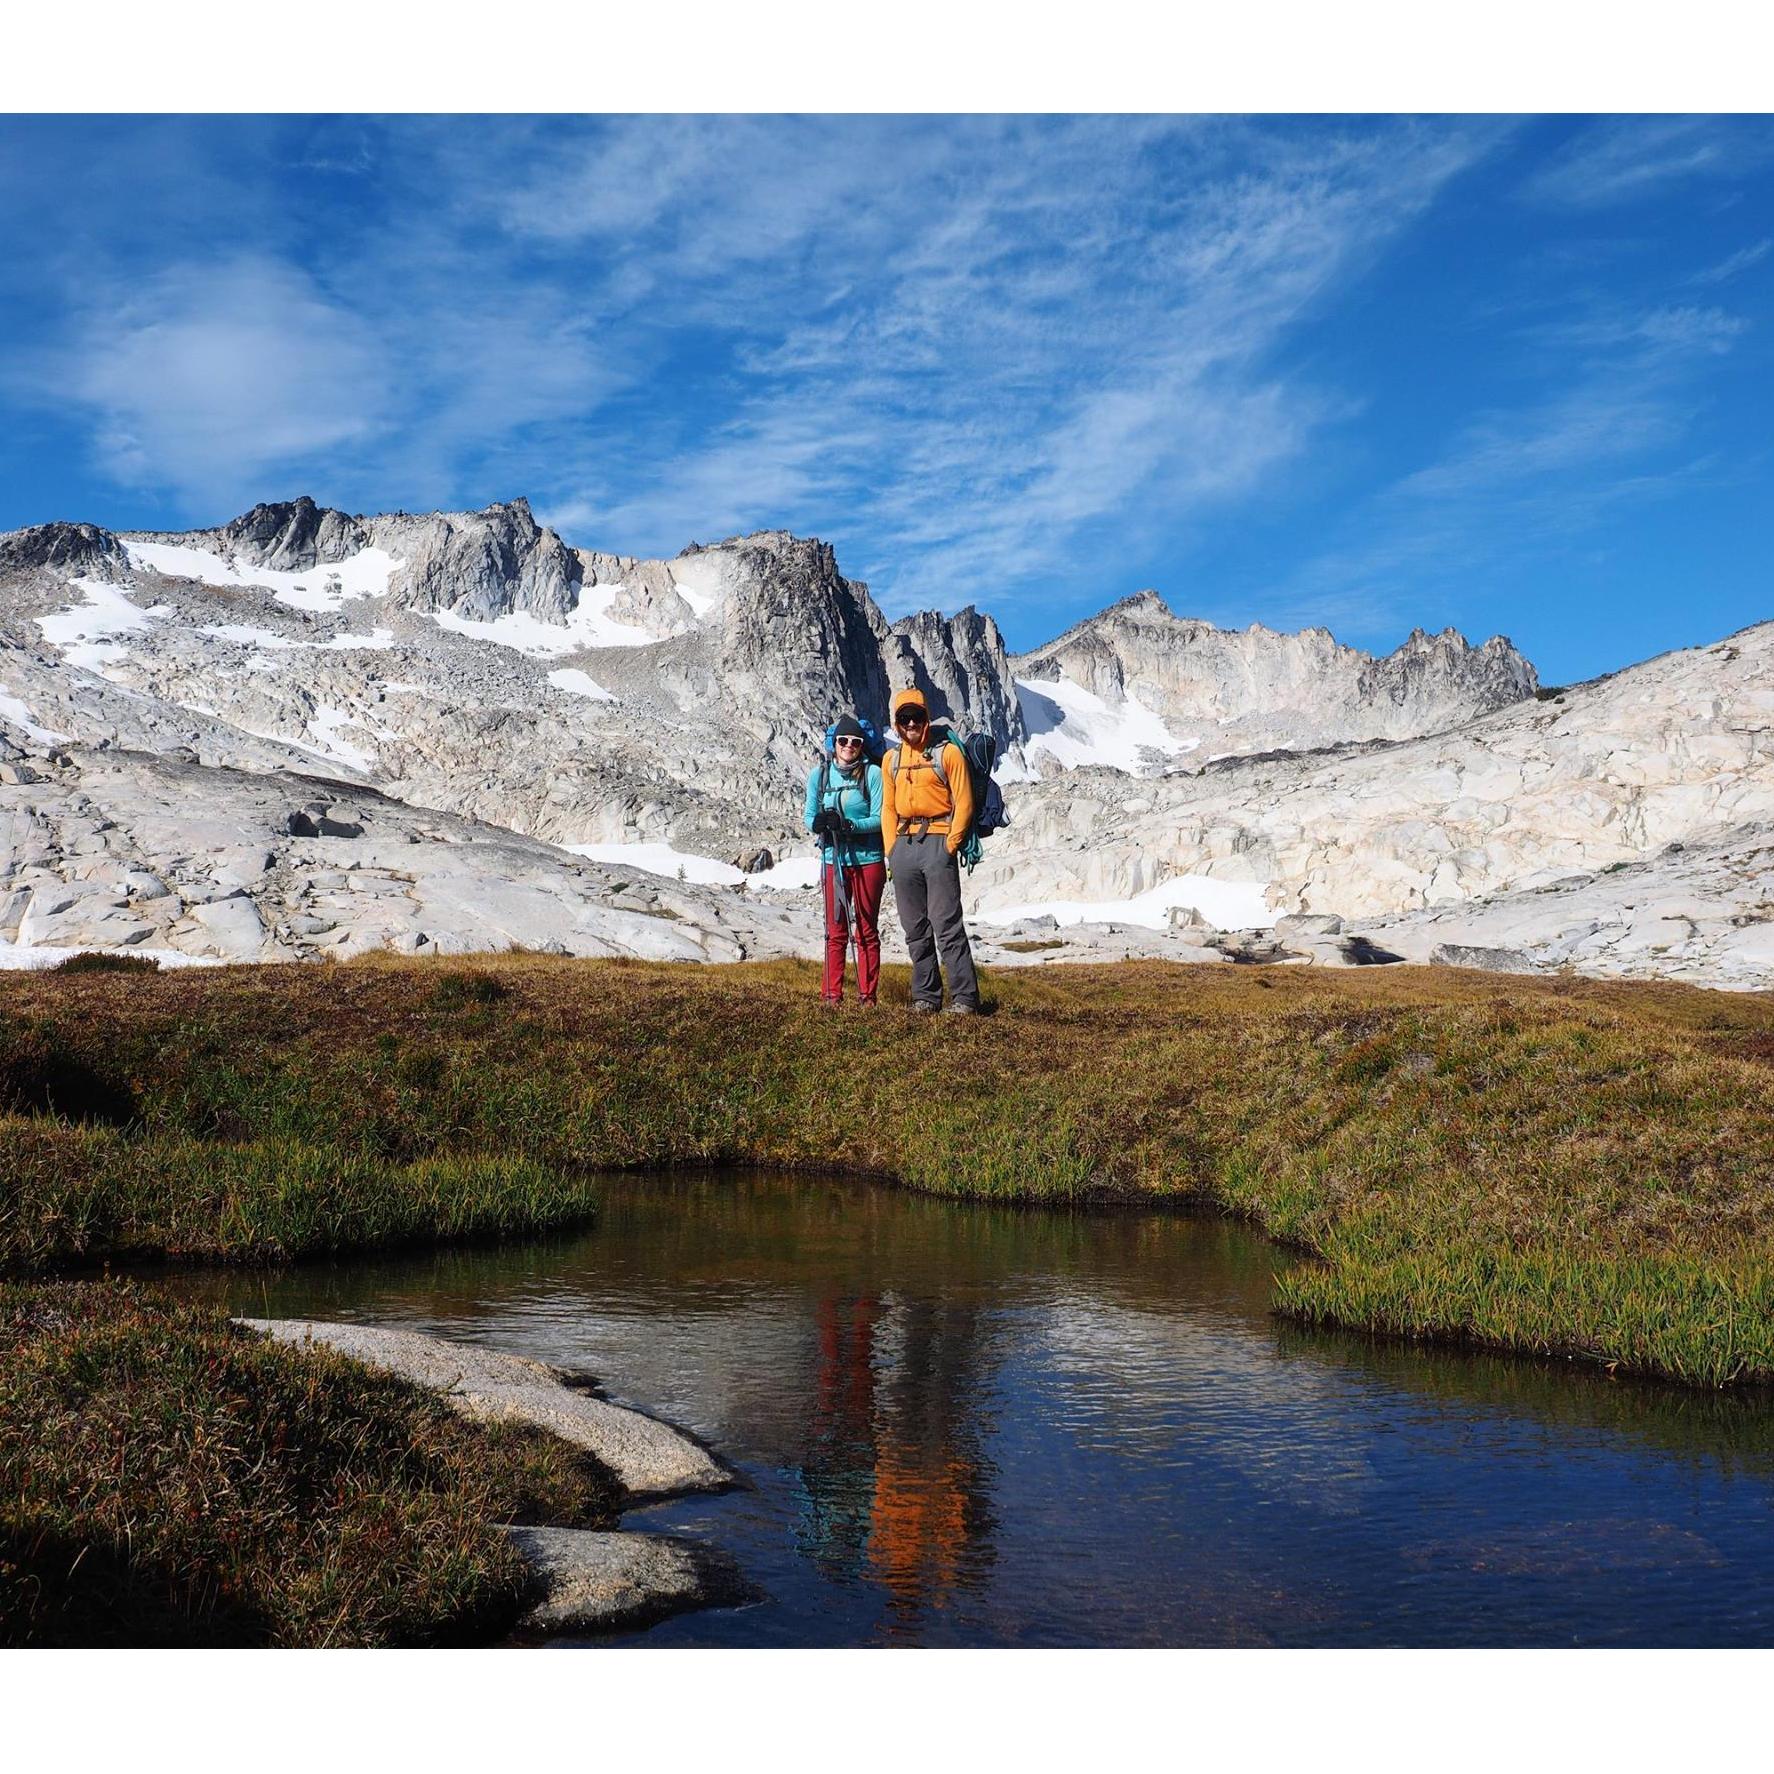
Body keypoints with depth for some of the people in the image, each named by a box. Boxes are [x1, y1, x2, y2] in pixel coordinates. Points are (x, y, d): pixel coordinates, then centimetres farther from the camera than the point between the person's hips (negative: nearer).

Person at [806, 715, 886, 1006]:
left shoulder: (872, 773, -4)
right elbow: (810, 817, 7)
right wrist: (819, 823, -16)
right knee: (835, 932, 4)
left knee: (867, 931, 6)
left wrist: (849, 825, -24)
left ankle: (867, 996, 12)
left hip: (868, 860, -2)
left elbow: (879, 818, -9)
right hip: (834, 859, 2)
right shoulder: (819, 774, 5)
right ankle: (831, 995, 10)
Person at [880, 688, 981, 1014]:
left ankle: (964, 997, -8)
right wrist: (891, 850, 8)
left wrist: (950, 845, -11)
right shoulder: (891, 760, 15)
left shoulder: (947, 752, -1)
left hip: (937, 843, -6)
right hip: (904, 844, 6)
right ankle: (926, 995, 14)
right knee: (915, 928, 8)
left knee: (947, 926, -10)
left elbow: (963, 803, -4)